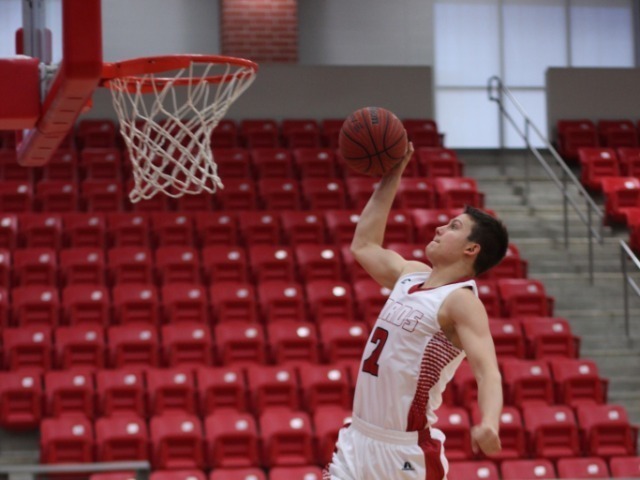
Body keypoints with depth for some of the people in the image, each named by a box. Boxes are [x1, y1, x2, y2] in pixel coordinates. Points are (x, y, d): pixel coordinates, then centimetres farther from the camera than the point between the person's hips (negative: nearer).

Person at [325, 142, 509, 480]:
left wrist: (489, 424, -48)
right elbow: (364, 246, 27)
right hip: (359, 439, 8)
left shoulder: (462, 301, -14)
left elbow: (488, 372, -27)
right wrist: (391, 178, 22)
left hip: (408, 450, -8)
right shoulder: (412, 274, 11)